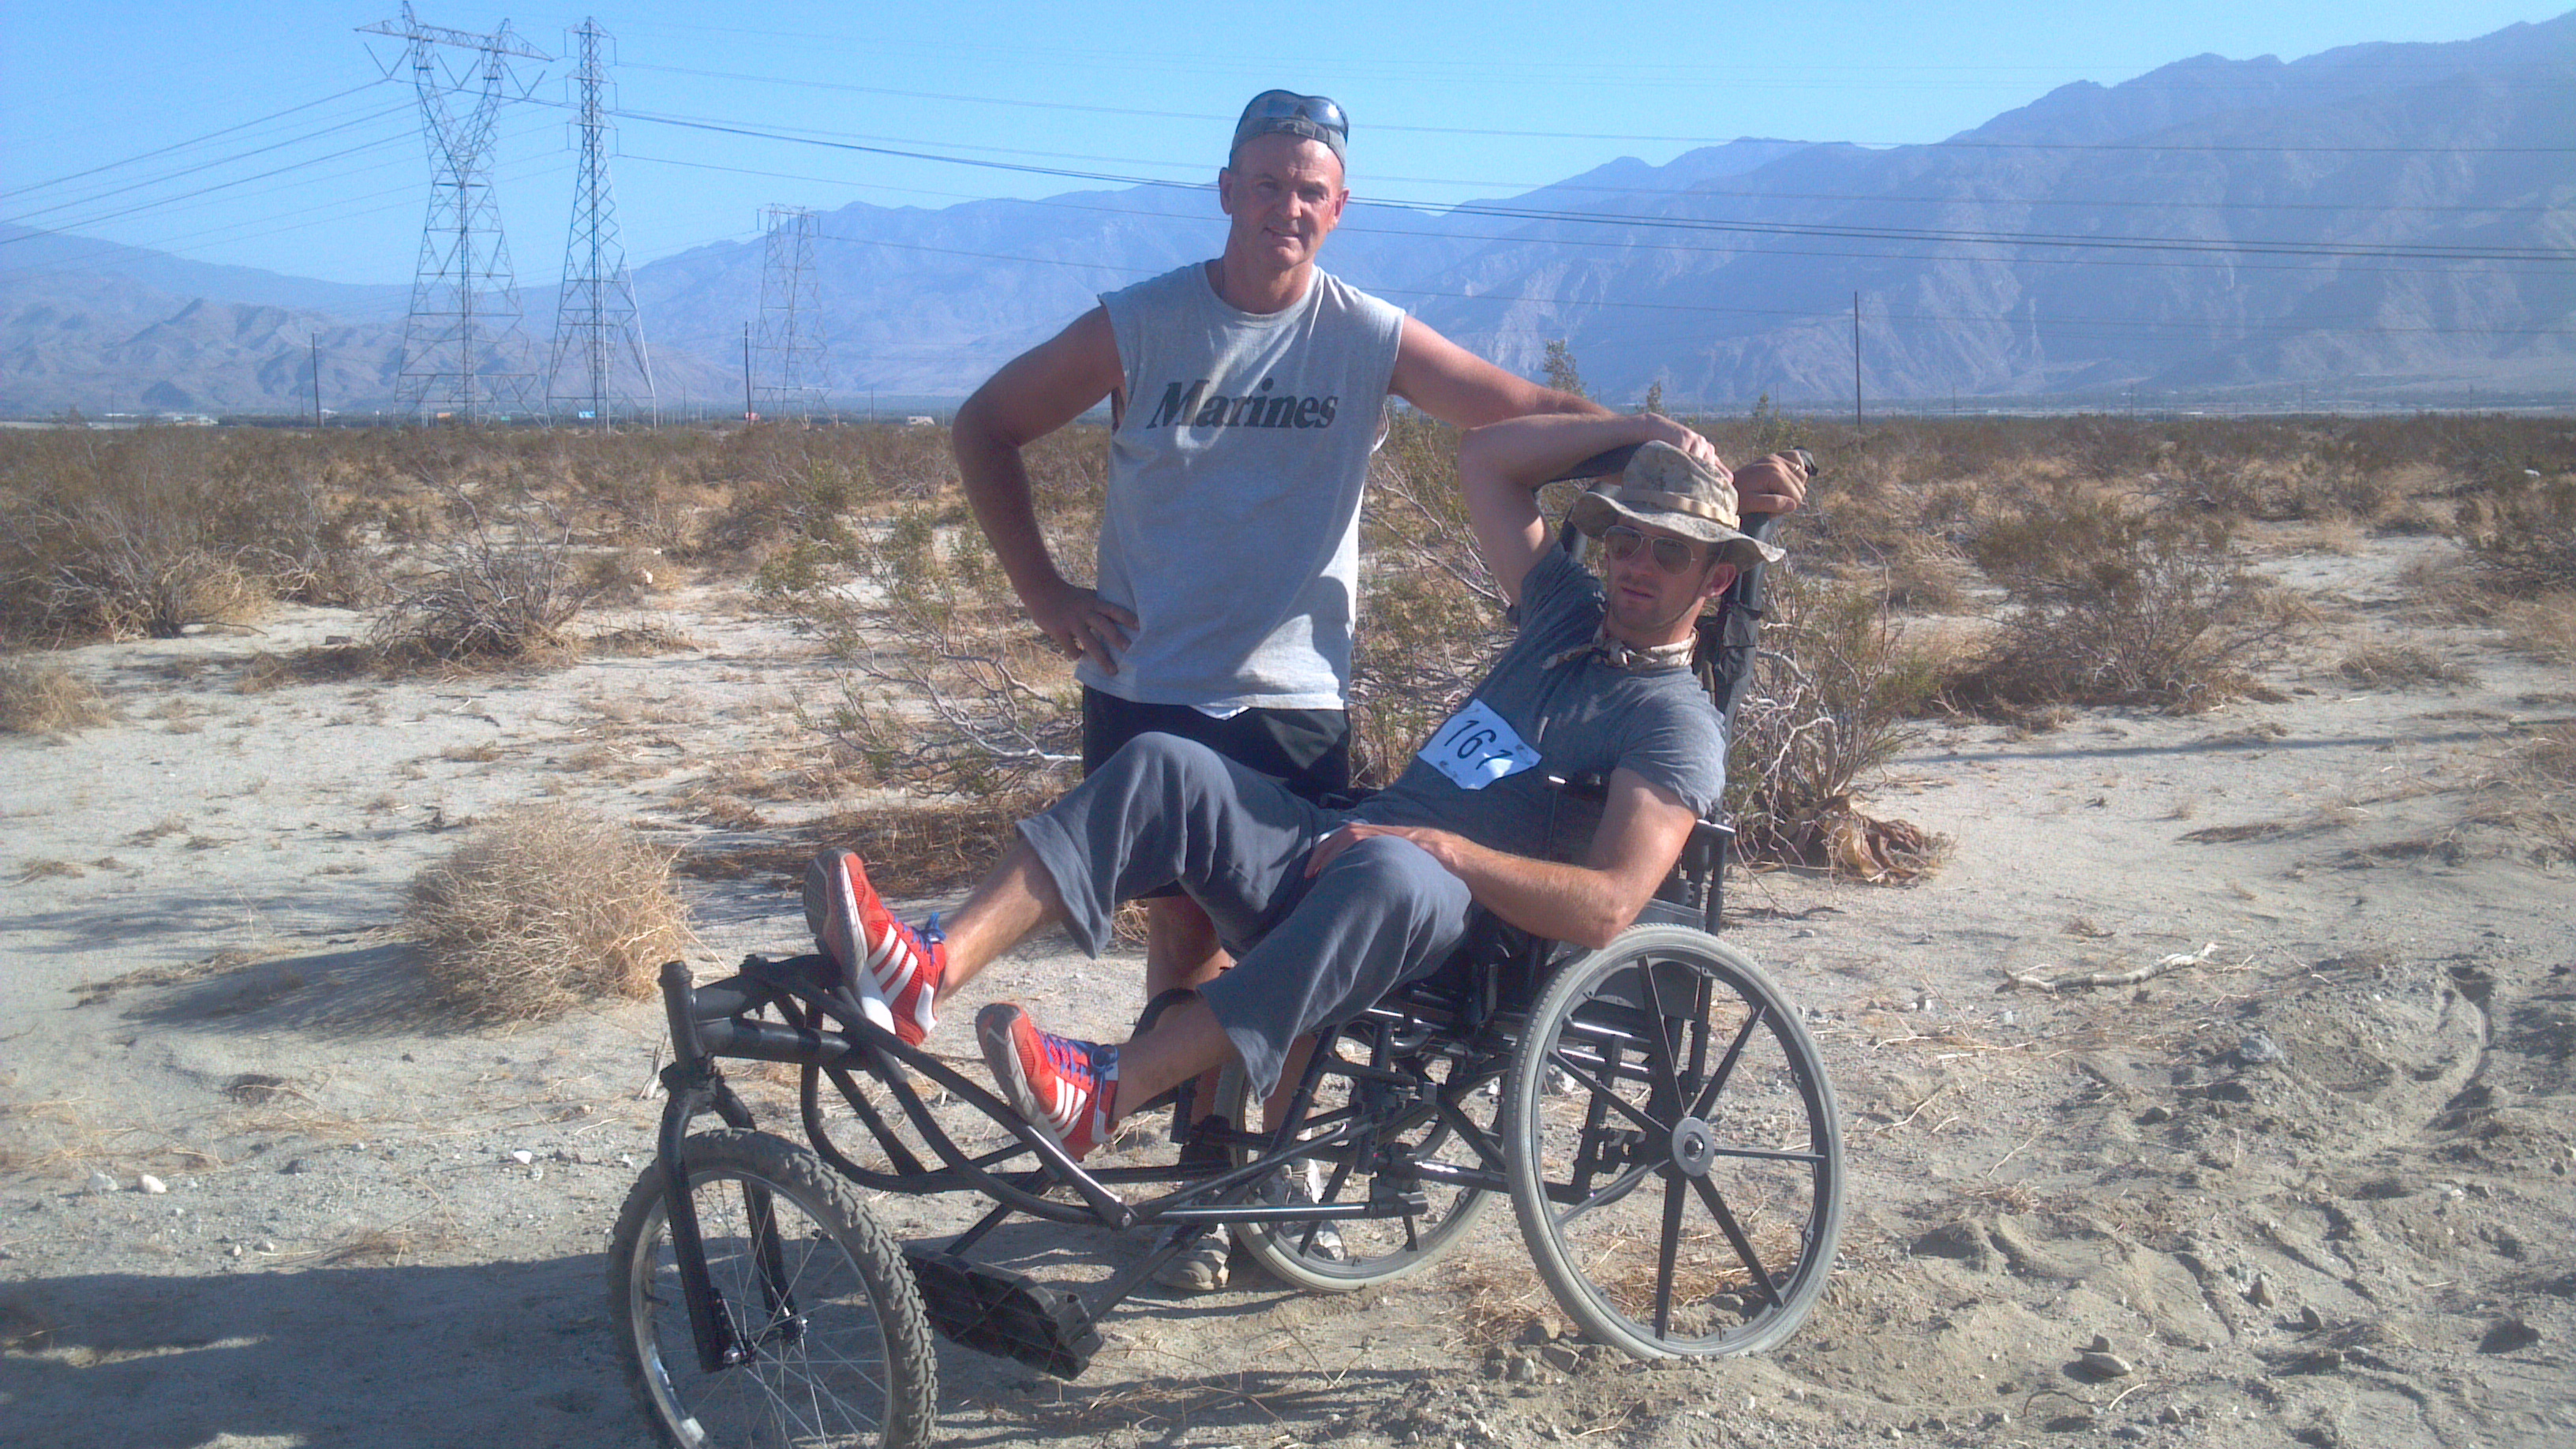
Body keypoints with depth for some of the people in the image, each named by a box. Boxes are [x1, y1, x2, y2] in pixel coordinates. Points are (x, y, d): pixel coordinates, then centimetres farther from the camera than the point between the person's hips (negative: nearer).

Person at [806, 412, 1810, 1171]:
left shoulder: (1677, 724, -1)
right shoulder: (1568, 613, 21)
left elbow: (1607, 909, -17)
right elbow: (1484, 459, 26)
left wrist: (1438, 847, -22)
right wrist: (1640, 432, 20)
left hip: (1460, 946, -7)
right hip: (1348, 856, 7)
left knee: (1387, 875, -43)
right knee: (1164, 767, -17)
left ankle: (1103, 1094, -44)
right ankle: (927, 972, -31)